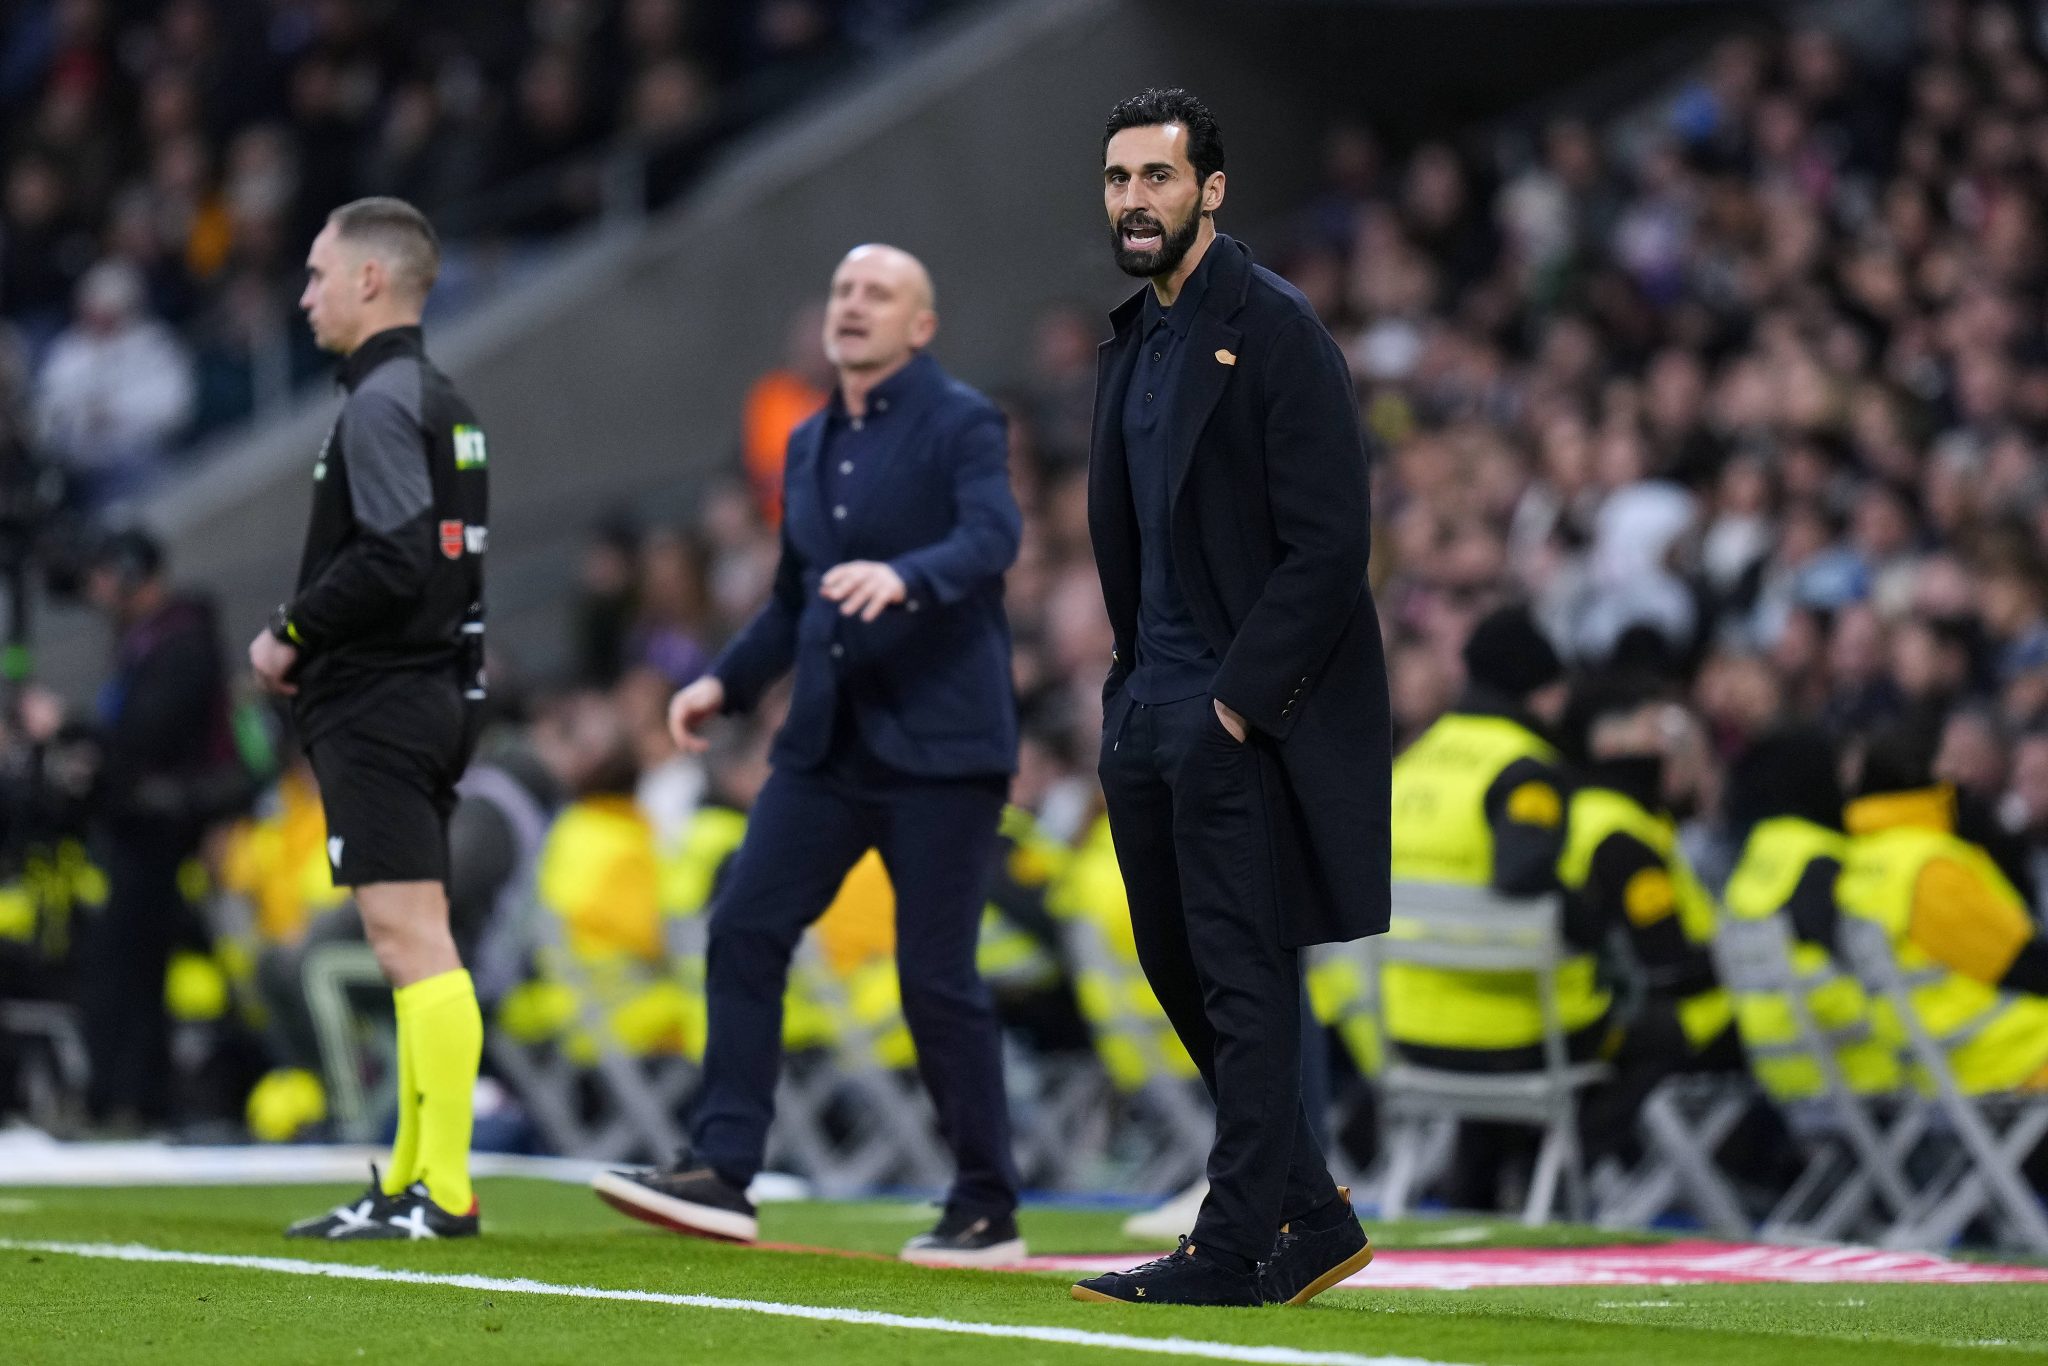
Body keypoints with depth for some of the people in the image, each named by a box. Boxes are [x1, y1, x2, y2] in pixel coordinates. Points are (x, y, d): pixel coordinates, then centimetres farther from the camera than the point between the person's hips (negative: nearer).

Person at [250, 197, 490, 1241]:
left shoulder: (381, 403, -13)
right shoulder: (443, 403, 18)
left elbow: (392, 561, -23)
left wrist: (291, 634, -11)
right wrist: (314, 644, 15)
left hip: (377, 712, -10)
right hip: (432, 695, 10)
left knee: (408, 939, -12)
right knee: (416, 946, 12)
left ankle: (444, 1192, -14)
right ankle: (412, 1182, 16)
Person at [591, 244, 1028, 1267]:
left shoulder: (960, 423, -5)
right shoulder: (810, 446, 17)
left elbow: (993, 537, -23)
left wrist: (905, 578, -42)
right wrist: (727, 682, 12)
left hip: (940, 743, -7)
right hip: (830, 744, 7)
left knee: (936, 975, -5)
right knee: (744, 928, -5)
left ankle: (988, 1212, 6)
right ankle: (720, 1173, -5)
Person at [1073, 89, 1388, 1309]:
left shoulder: (1274, 329, -11)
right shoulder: (1134, 340, 15)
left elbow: (1330, 542, -17)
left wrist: (1237, 698, -18)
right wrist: (1132, 691, 12)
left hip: (1243, 715, -9)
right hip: (1155, 706, 9)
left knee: (1244, 978, -6)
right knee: (1181, 970, 12)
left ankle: (1240, 1247, -2)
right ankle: (1312, 1218, 20)